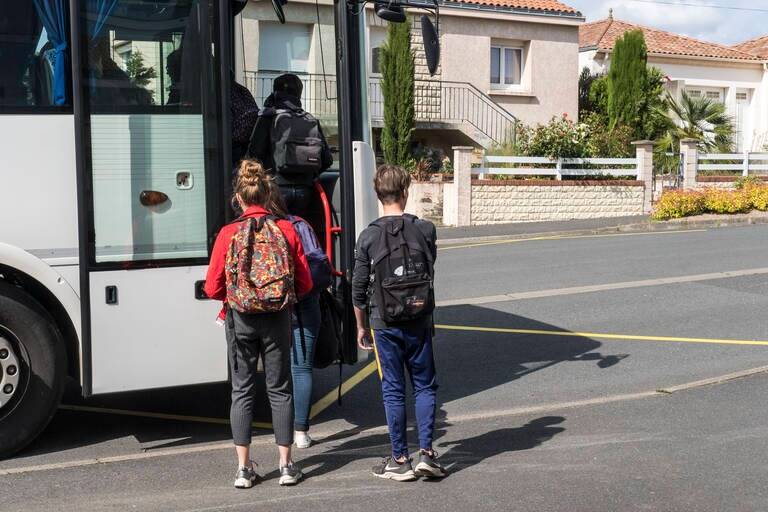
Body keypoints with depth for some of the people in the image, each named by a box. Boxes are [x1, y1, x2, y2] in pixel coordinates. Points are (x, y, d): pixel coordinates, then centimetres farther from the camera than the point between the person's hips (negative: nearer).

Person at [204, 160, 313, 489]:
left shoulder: (229, 234, -6)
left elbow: (213, 288, -5)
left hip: (240, 320, 0)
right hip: (278, 320, 1)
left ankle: (244, 469, 13)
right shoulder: (286, 230, -3)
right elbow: (305, 285, 0)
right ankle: (286, 465, 16)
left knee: (242, 390, 10)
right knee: (279, 389, 10)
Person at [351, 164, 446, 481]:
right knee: (424, 386, 13)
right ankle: (426, 453, 10)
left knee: (393, 390, 7)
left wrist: (361, 327, 8)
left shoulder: (369, 237, -8)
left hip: (385, 325, -1)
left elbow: (358, 289, -4)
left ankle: (400, 460, 13)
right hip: (420, 322, 1)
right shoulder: (425, 230, -5)